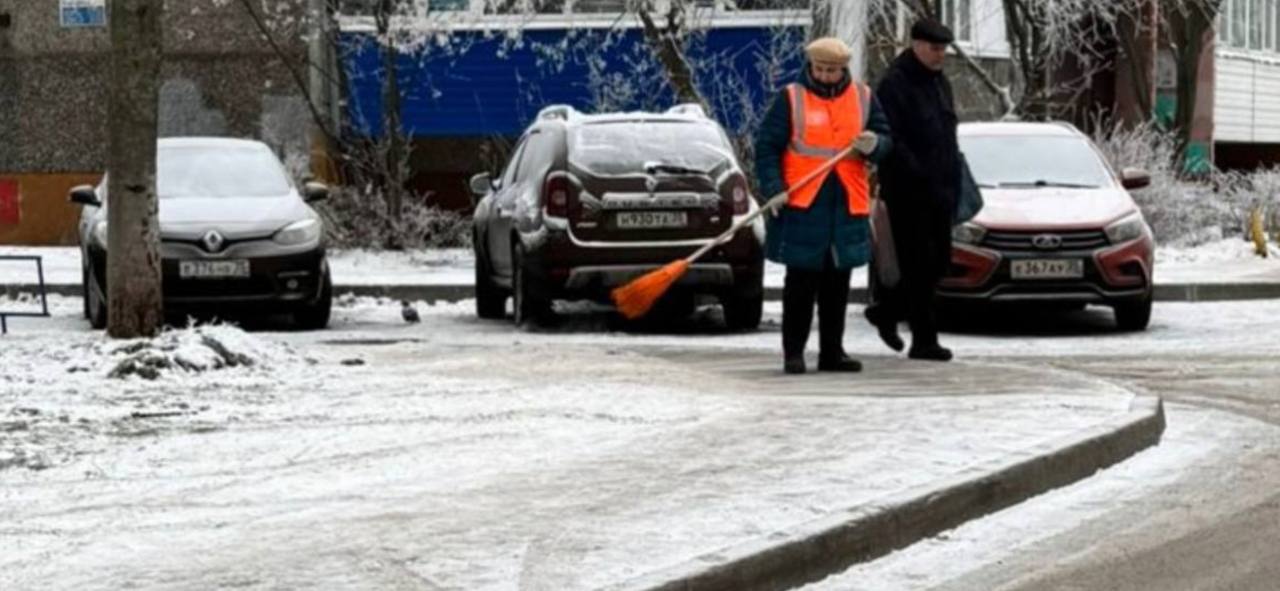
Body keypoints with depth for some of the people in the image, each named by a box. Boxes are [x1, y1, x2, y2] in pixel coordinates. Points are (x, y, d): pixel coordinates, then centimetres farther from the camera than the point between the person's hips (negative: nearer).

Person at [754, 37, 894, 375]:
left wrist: (873, 146, -12)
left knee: (837, 285, 9)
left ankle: (832, 352, 16)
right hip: (801, 206, -3)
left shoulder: (863, 98, 10)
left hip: (848, 206, 3)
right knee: (800, 283, -1)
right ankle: (793, 352, 5)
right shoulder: (791, 98, 0)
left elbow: (886, 141, 12)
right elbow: (766, 146, -1)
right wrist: (773, 189, -14)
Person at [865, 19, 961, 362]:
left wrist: (953, 185, 13)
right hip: (908, 193, -8)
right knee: (919, 266, -6)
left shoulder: (939, 83, 17)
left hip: (939, 192, 8)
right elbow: (890, 140, -19)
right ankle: (924, 340, -3)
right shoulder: (894, 85, -11)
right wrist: (919, 176, -21)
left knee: (938, 262, 10)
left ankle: (886, 309, 28)